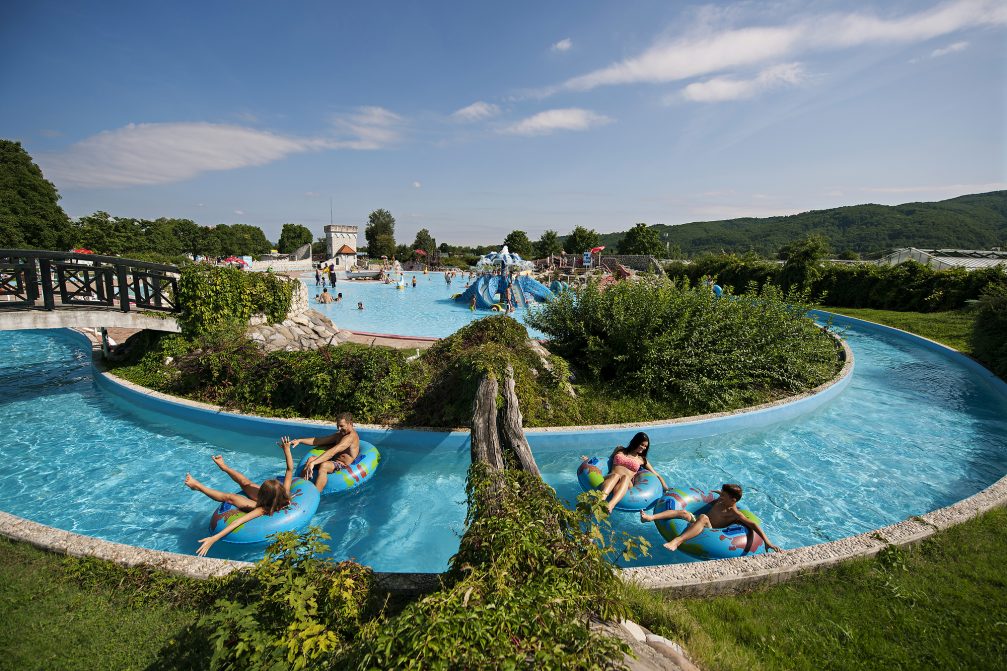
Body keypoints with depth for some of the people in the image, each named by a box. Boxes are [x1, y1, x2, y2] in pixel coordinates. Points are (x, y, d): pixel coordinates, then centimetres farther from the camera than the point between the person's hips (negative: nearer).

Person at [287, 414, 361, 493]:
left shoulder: (352, 436, -16)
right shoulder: (339, 434, 15)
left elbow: (333, 451, -27)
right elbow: (318, 441, 16)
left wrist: (313, 463, -34)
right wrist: (300, 440, 5)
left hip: (344, 466, -10)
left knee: (324, 465, -35)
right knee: (311, 459, -4)